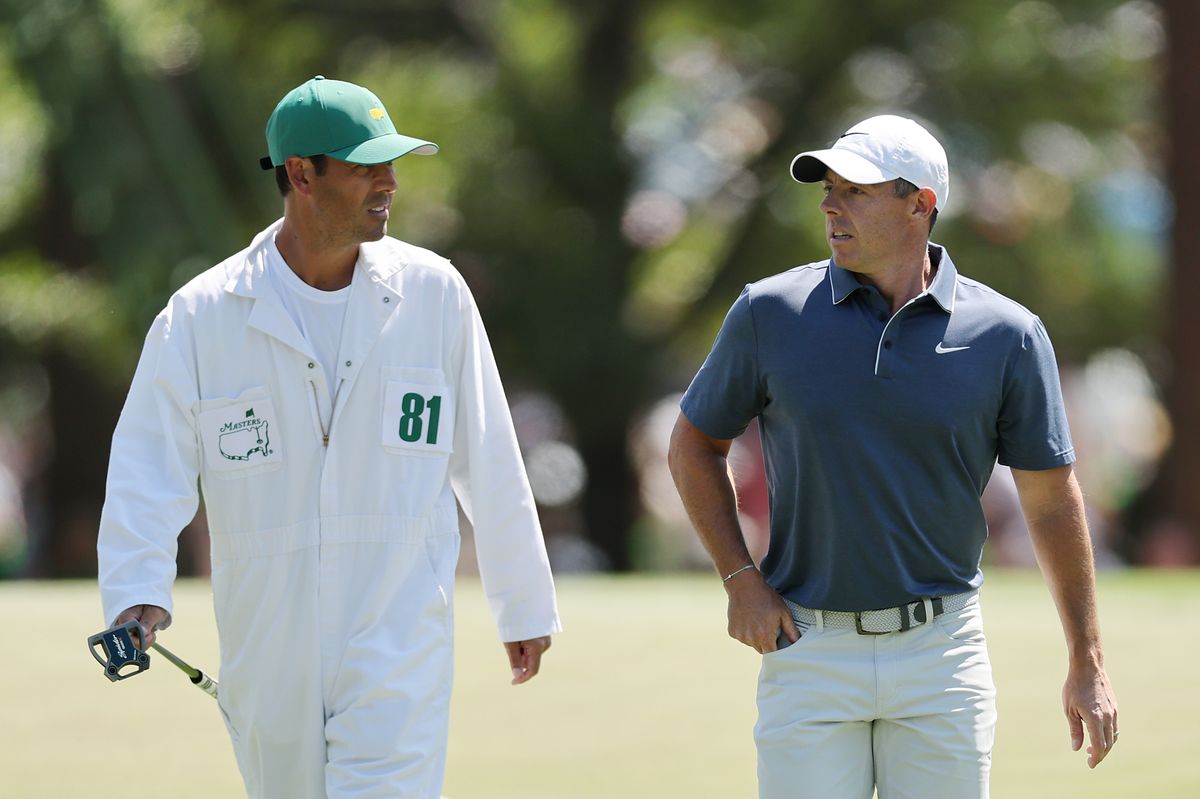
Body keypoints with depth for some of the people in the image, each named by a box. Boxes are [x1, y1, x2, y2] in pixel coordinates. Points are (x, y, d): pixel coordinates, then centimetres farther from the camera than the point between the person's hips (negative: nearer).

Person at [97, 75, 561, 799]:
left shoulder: (433, 292, 1)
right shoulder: (200, 316, -3)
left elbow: (489, 462, 8)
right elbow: (148, 469, -7)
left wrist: (525, 603, 13)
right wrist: (136, 596, -23)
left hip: (399, 652, -1)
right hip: (265, 652, 1)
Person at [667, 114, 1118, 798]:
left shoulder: (1008, 336, -2)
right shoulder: (769, 314, -1)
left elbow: (1051, 499, 3)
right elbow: (696, 444, 12)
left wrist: (1088, 664, 3)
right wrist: (741, 580, 0)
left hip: (941, 654, 0)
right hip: (809, 650, 0)